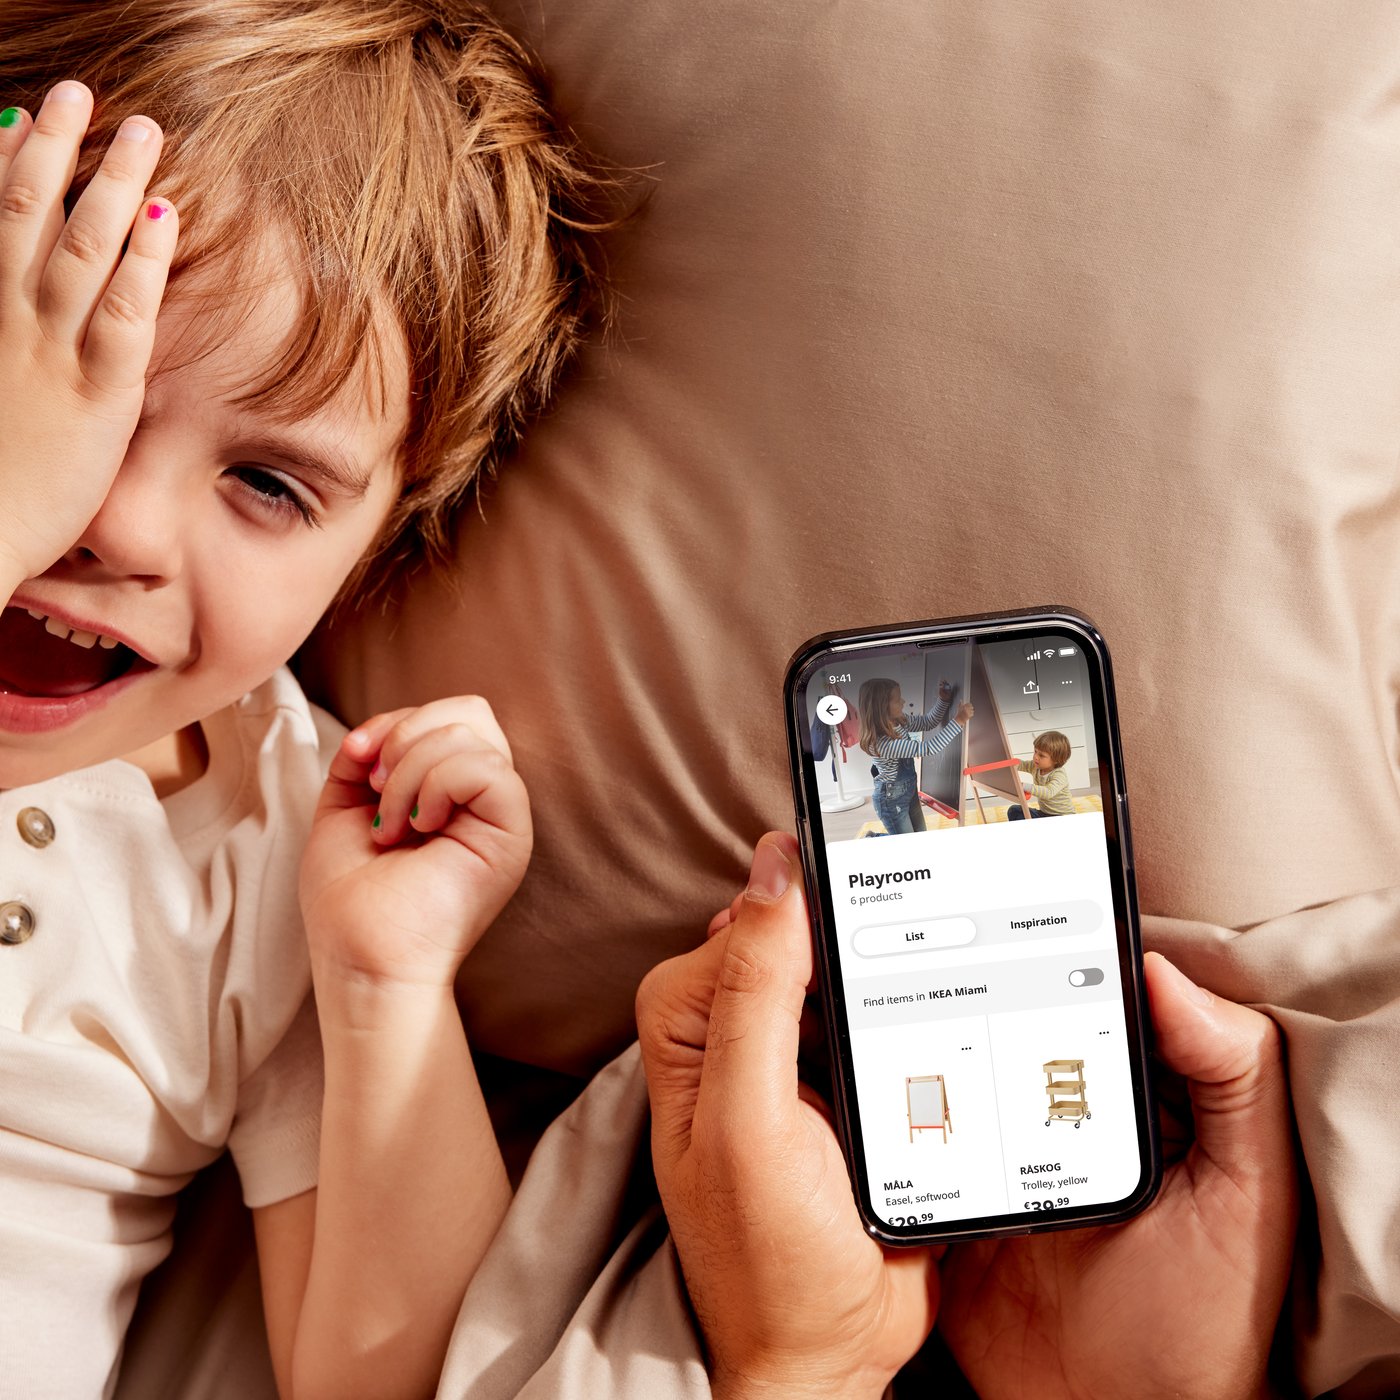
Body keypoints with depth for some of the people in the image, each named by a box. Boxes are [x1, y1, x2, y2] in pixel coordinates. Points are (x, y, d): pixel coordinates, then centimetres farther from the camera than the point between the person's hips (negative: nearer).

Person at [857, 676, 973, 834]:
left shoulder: (901, 721, -9)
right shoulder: (883, 743, -35)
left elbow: (928, 722, 8)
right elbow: (928, 748, -37)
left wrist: (944, 700, -10)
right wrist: (958, 721, -36)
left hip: (909, 791, 8)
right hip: (892, 799, -8)